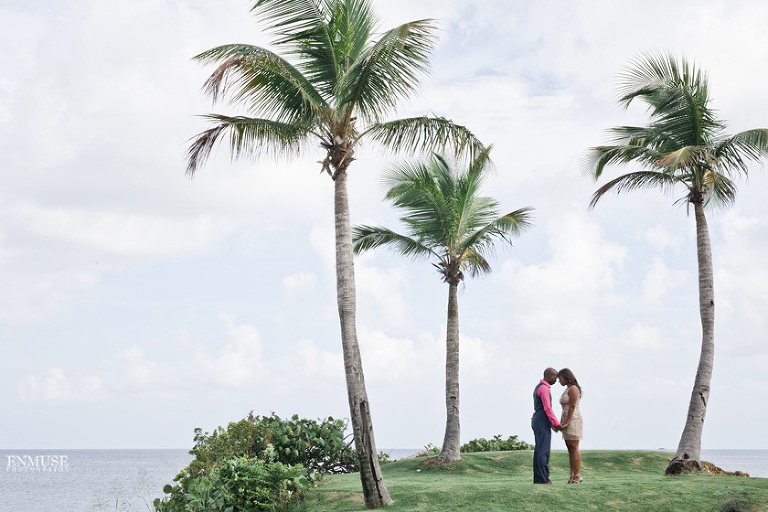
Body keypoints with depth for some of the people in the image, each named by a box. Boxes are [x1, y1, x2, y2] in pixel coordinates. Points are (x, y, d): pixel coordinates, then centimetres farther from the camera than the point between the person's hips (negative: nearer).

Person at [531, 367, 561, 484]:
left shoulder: (538, 388, 19)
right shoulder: (544, 388, -14)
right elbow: (547, 408, -20)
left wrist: (553, 424, 20)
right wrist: (557, 424, -16)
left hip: (537, 422, 10)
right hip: (542, 423, -10)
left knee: (538, 450, 8)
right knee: (544, 451, -10)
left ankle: (538, 478, 7)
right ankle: (544, 479, -12)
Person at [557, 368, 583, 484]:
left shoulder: (573, 389, -11)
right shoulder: (567, 389, 19)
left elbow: (572, 407, -16)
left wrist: (567, 423, -18)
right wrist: (561, 423, 13)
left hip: (573, 421, -10)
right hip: (566, 422, 10)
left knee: (574, 448, -9)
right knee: (570, 449, 7)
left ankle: (577, 475, -7)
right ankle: (572, 475, 6)